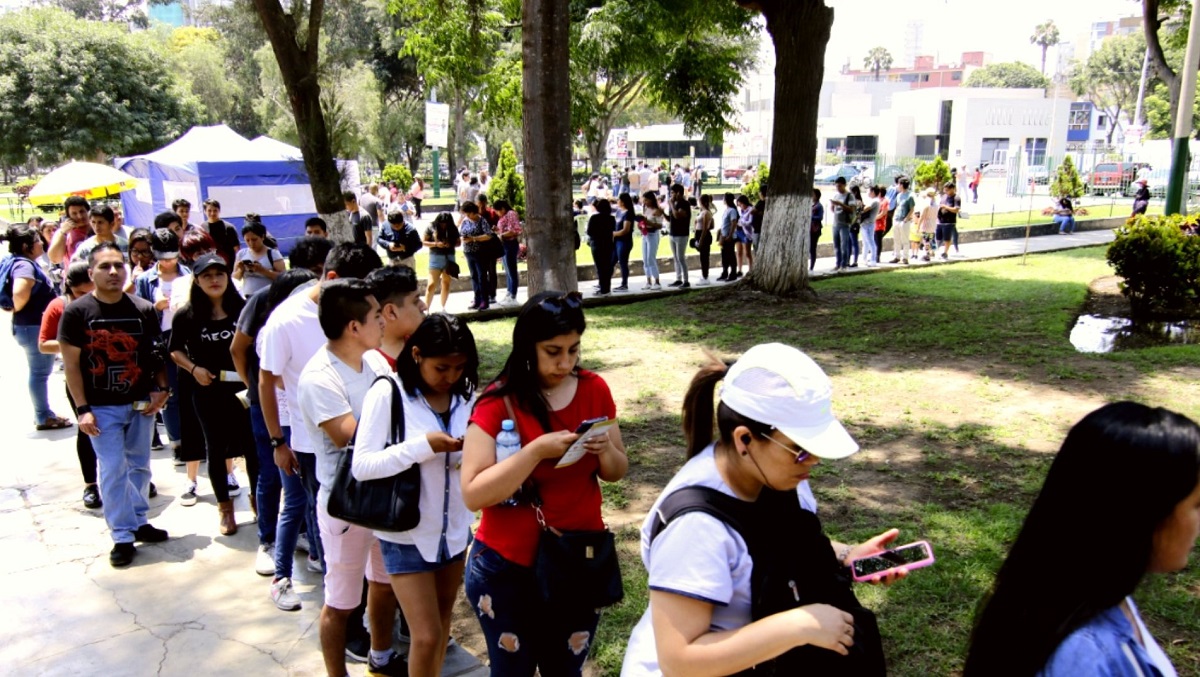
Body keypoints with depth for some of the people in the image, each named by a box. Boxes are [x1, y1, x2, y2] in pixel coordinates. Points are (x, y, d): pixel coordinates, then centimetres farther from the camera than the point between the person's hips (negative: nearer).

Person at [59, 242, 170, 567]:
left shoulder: (144, 310, 1)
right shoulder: (76, 312, -7)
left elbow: (156, 355, 9)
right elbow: (71, 364, -6)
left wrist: (161, 389, -5)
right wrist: (83, 409, -11)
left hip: (141, 403, 3)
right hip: (102, 407, -3)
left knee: (139, 466, 13)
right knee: (113, 470, -3)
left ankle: (138, 521, 28)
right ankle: (122, 536, 6)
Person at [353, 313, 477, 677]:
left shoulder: (466, 394, -4)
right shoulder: (387, 393, -17)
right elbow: (362, 466, -20)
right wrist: (423, 446, -28)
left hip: (455, 528, 5)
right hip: (407, 534, -5)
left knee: (442, 620, 20)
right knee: (427, 636, -4)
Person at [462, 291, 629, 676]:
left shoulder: (594, 390, -4)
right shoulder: (498, 403, -16)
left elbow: (616, 473, 4)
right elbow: (473, 494, -21)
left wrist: (605, 450, -17)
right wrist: (537, 451, -29)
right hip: (508, 569, -3)